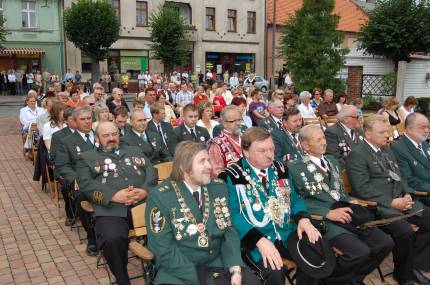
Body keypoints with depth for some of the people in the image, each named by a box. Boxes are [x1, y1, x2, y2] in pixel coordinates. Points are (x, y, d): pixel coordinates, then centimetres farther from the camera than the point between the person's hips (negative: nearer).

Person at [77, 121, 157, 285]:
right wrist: (114, 195, -13)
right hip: (111, 207, -2)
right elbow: (85, 184, 3)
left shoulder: (135, 151, 28)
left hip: (145, 201, 3)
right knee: (112, 238, -33)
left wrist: (145, 190, -7)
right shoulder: (87, 158, 20)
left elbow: (152, 173, 16)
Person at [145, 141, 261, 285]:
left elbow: (229, 230, 2)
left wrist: (235, 269, -12)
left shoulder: (219, 188, 1)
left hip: (218, 261, 3)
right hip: (179, 269, -3)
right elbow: (163, 248, -13)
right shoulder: (160, 197, -12)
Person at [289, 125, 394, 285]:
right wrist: (328, 212, -17)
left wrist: (350, 203, 4)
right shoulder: (295, 167, -4)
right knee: (360, 251, -27)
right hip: (322, 219, -7)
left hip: (346, 214, 8)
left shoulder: (331, 160, 21)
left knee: (386, 243, -10)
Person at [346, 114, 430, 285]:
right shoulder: (356, 154, -8)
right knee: (405, 232, -29)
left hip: (401, 200, 9)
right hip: (378, 206, -8)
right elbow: (362, 188, -15)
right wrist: (392, 202, -17)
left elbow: (399, 177, 22)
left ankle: (414, 264, 8)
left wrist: (407, 195, 2)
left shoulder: (387, 151, 20)